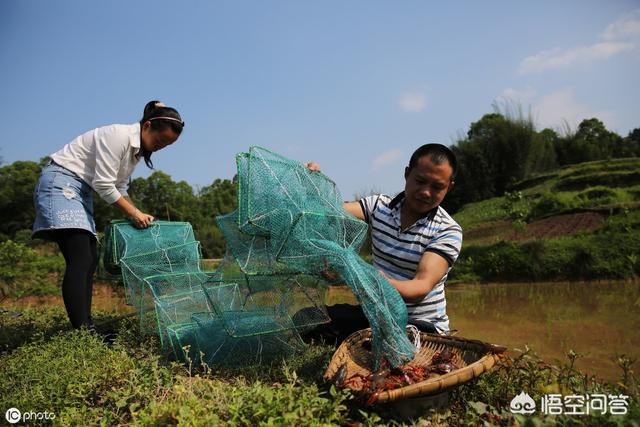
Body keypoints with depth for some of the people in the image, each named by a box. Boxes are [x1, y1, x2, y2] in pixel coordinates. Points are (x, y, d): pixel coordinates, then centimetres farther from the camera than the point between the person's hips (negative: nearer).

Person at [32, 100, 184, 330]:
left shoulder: (138, 149, 11)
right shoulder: (119, 135, -18)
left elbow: (119, 188, 15)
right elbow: (103, 185, -19)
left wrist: (137, 215, 3)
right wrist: (134, 213, -11)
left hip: (81, 190, 10)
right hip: (60, 182, -10)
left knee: (90, 260, 3)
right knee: (80, 260, -20)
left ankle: (86, 326, 5)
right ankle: (81, 331, -24)